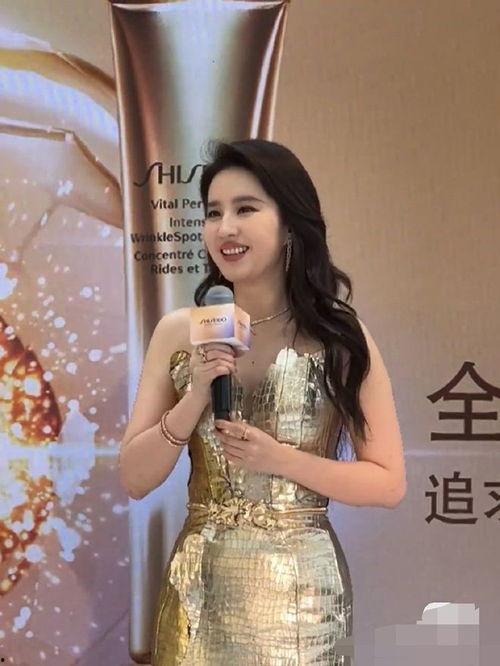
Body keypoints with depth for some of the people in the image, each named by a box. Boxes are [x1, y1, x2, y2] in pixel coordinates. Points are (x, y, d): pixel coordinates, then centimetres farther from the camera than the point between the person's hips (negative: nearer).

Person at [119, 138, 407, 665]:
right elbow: (134, 480, -2)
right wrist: (195, 398, -16)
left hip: (300, 592, -1)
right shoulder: (179, 333, -2)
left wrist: (281, 459, -16)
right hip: (200, 590, 2)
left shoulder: (342, 339, -6)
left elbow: (388, 483, -4)